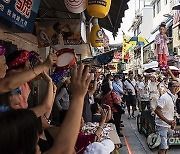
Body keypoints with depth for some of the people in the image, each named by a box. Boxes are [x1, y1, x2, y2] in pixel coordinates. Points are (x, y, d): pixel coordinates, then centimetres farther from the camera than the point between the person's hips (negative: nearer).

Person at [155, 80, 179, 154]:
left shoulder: (174, 97, 7)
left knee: (167, 145, 19)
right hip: (162, 125, -8)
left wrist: (173, 121, 10)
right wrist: (168, 121, -27)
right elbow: (157, 111, -23)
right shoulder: (164, 97, -19)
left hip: (169, 125, 8)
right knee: (163, 147, -8)